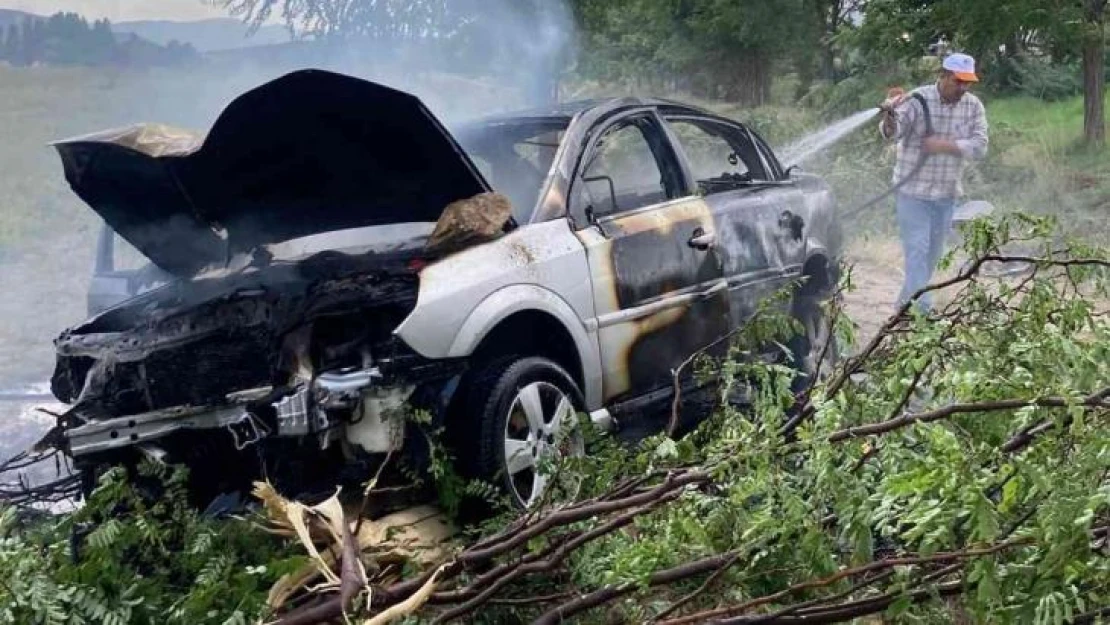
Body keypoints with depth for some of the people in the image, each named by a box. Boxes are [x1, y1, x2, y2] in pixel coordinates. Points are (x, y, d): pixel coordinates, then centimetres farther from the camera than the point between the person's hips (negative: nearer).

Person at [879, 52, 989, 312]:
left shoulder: (973, 106, -1)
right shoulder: (917, 100, -14)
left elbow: (979, 146, -9)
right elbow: (892, 133, -26)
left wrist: (943, 146, -22)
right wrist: (889, 117, -49)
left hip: (947, 193, 5)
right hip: (914, 191, -5)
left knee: (933, 253, 14)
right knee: (917, 251, -9)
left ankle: (906, 303, 30)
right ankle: (922, 310, -9)